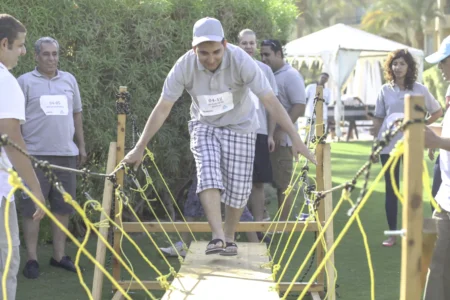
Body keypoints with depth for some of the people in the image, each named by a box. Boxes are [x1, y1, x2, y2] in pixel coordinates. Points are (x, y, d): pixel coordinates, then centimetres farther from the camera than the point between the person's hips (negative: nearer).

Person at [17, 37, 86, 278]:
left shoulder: (69, 80, 12)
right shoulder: (25, 82, -1)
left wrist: (81, 146, 17)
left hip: (66, 154, 4)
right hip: (36, 155, -4)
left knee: (63, 206, 9)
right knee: (32, 208, -3)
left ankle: (59, 255, 18)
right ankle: (32, 259, 3)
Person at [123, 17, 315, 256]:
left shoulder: (241, 62, -29)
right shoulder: (184, 66, -23)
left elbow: (270, 102, -29)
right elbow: (162, 109, -14)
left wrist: (295, 138, -34)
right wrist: (140, 148, -11)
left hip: (239, 127, -1)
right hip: (204, 127, 1)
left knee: (238, 187, -1)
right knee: (208, 175, -22)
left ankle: (229, 237, 20)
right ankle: (218, 237, -30)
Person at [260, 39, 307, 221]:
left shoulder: (290, 76, -7)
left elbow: (299, 106, -15)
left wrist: (281, 130, -21)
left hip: (282, 139, -8)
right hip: (267, 137, 8)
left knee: (283, 183, -5)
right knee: (278, 183, 10)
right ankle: (281, 222, 15)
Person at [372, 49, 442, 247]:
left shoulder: (419, 89, 0)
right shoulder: (385, 90, 2)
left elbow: (438, 112, 8)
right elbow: (378, 119, 7)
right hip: (388, 145, 1)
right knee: (391, 189, 4)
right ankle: (392, 233, 10)